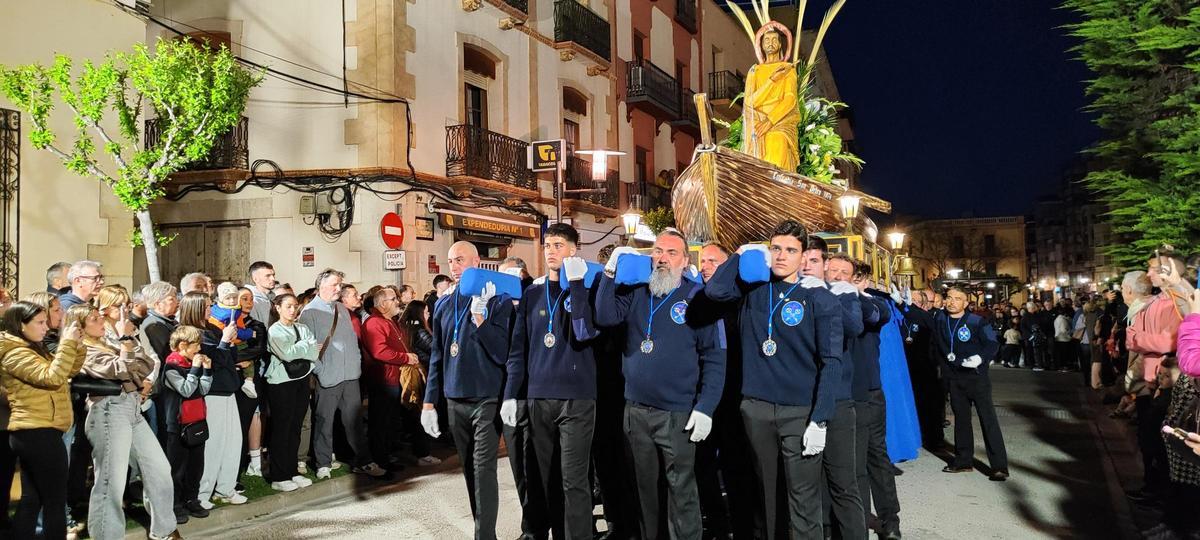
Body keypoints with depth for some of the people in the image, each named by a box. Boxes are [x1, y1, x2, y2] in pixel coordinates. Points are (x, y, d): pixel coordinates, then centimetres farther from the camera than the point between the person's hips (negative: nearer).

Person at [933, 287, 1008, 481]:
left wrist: (980, 357, -25)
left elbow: (992, 345, -10)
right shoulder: (939, 319, 3)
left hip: (977, 376, -5)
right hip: (954, 378, 5)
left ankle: (999, 466, -6)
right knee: (961, 418, 14)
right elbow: (936, 345, 18)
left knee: (988, 419, -7)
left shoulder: (977, 322, -11)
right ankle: (963, 460, 25)